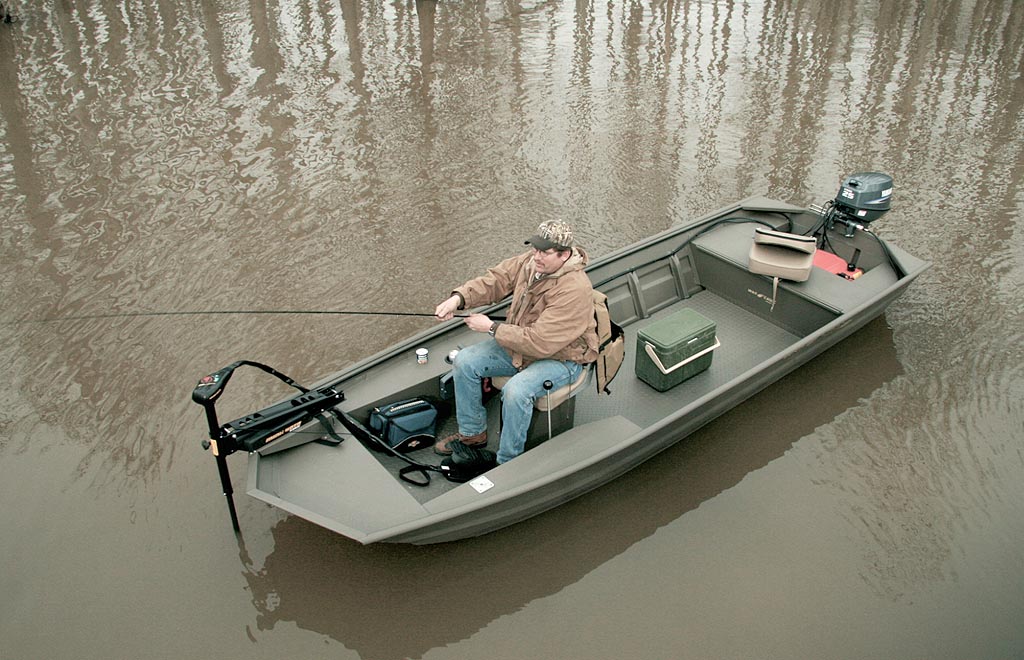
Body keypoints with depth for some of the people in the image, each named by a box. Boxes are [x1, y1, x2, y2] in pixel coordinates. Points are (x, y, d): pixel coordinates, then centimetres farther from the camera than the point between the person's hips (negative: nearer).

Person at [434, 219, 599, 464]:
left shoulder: (574, 290, -32)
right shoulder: (531, 261, -9)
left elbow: (540, 342, -33)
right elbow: (496, 280, 2)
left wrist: (492, 328, -24)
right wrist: (458, 298, -16)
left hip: (560, 358, -8)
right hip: (519, 345, 8)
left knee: (516, 391, -33)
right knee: (465, 361, -3)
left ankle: (508, 462, -12)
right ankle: (472, 434, 15)